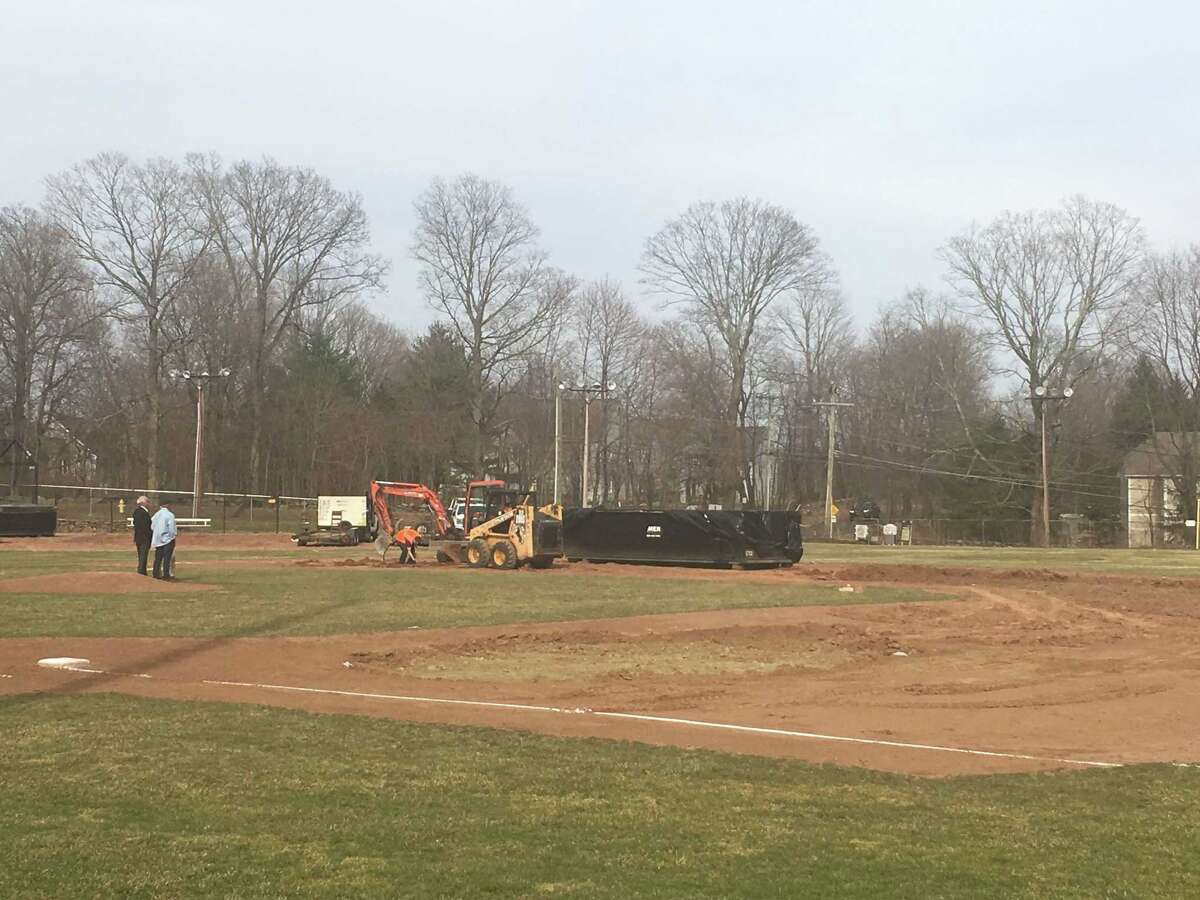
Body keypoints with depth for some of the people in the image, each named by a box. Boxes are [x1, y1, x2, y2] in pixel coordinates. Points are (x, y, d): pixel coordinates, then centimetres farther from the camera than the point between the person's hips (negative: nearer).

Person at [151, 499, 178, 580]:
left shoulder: (156, 514, 5)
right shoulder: (170, 515, -12)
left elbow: (152, 527, 8)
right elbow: (172, 529, -16)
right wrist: (176, 532, 2)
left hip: (157, 540, 6)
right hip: (167, 539, -6)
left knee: (158, 558, 11)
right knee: (167, 558, -2)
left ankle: (156, 574, 13)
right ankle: (166, 575, -3)